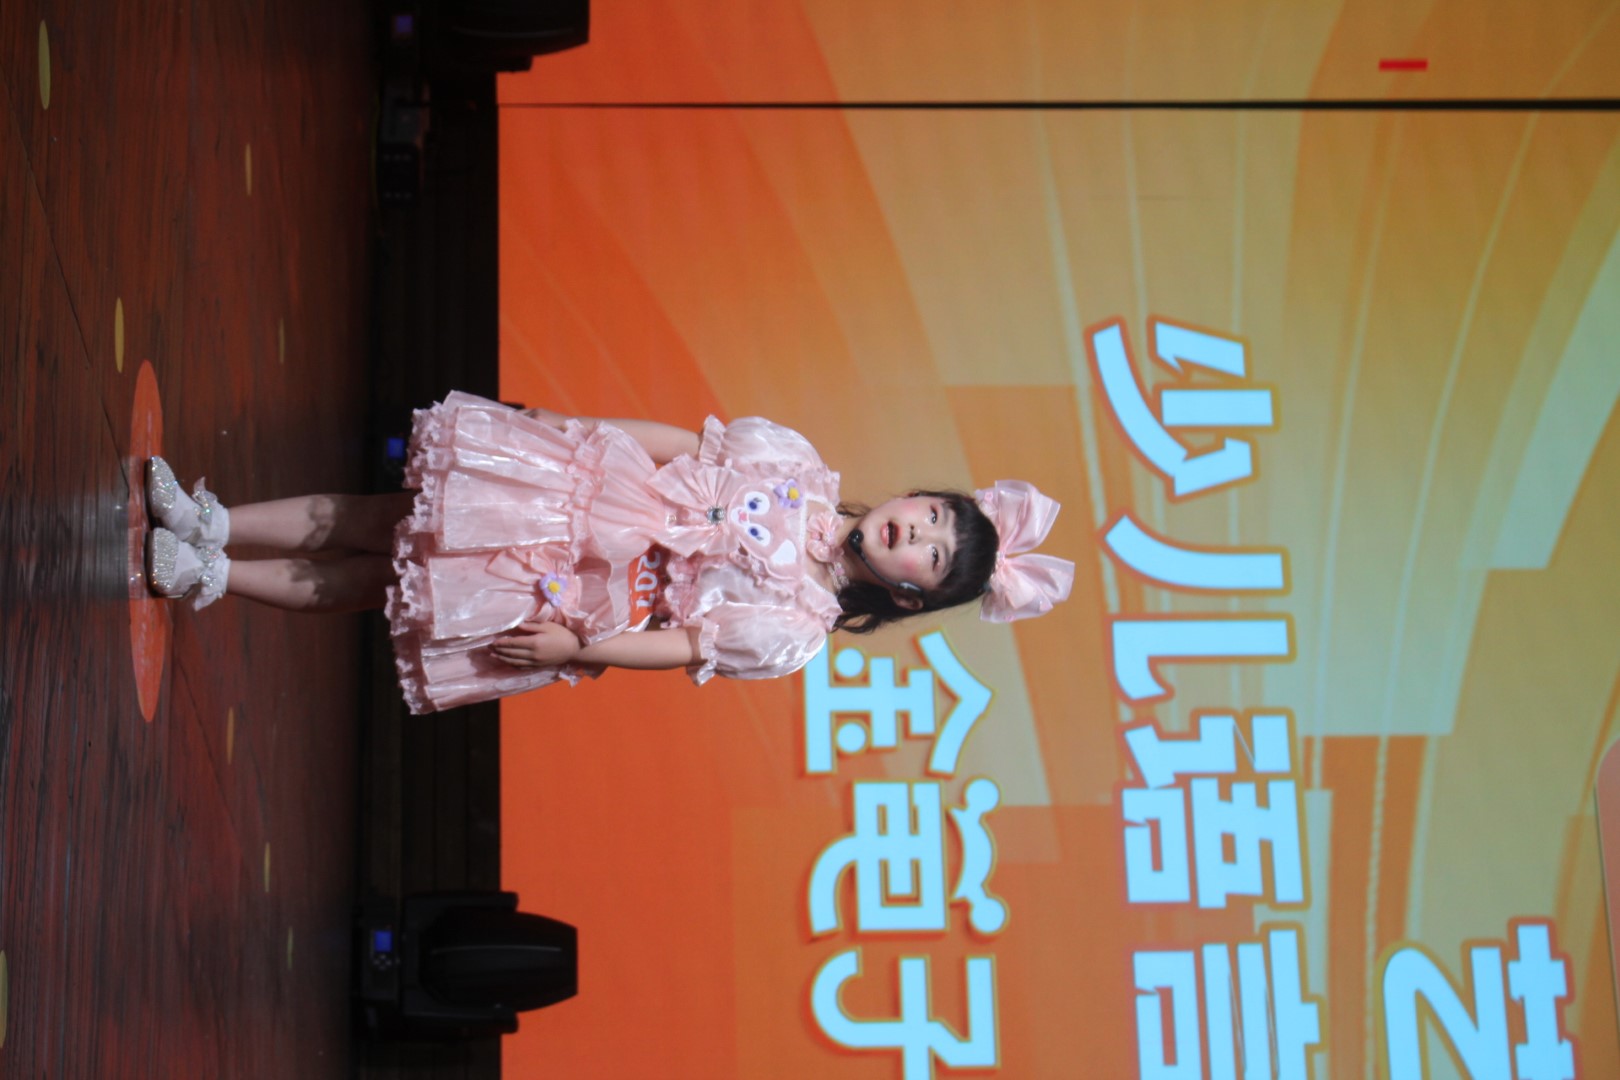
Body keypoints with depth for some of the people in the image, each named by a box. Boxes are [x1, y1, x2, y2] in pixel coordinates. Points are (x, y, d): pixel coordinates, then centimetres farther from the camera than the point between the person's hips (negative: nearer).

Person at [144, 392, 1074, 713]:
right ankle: (211, 523, 1)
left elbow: (685, 646, -10)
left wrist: (577, 644, -14)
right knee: (391, 523, -7)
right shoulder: (798, 462, -1)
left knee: (396, 580, -6)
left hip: (593, 594, -3)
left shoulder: (800, 627, -10)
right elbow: (683, 442, 2)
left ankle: (210, 575, 2)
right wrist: (575, 432, -6)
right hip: (591, 496, 3)